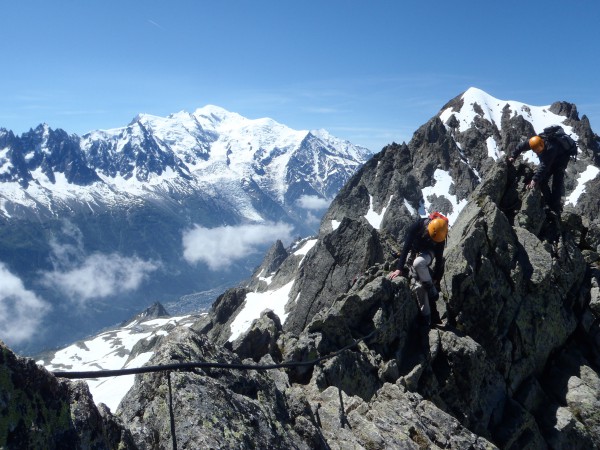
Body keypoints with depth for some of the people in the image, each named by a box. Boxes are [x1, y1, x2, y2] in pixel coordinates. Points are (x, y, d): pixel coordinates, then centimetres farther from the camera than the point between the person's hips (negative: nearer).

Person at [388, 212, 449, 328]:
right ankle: (426, 316, 2)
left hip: (428, 253, -1)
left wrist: (436, 278, -10)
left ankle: (432, 291, -16)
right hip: (416, 251, 1)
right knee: (420, 284, -7)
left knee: (418, 263, -35)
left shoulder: (440, 235, -29)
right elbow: (406, 247, -32)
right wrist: (399, 268, -36)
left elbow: (439, 258, -16)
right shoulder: (418, 225, -33)